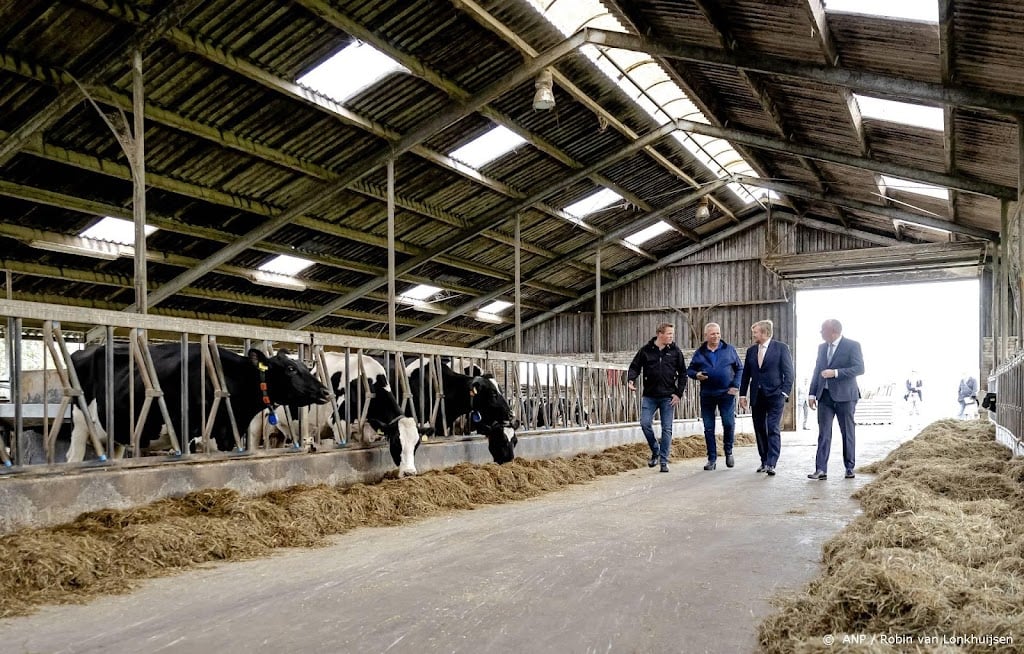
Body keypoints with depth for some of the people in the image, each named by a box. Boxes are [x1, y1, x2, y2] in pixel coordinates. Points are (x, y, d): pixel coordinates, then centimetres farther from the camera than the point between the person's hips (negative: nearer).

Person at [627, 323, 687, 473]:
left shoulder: (675, 352, 3)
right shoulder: (645, 350, 2)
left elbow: (682, 373, 5)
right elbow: (635, 367, 5)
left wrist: (679, 393, -2)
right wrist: (631, 379, -15)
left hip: (668, 397, 0)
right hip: (649, 396, 0)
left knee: (667, 429, 0)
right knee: (645, 423, -8)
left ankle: (664, 461, 8)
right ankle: (655, 451, 15)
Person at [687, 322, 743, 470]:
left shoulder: (729, 350, 4)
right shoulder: (699, 353, 6)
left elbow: (739, 369, 8)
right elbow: (689, 370, 12)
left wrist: (735, 386, -3)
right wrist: (696, 375, -11)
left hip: (726, 393, -1)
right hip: (707, 395, 1)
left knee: (729, 423, -9)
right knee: (708, 428, 3)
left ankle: (728, 452, 16)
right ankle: (712, 459, 13)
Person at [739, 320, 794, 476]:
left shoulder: (781, 348, -3)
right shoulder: (751, 350, 11)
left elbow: (788, 372, -4)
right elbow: (746, 374, 14)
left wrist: (784, 393, -12)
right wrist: (742, 394, 9)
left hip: (774, 395, -5)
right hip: (757, 397, 5)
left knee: (773, 430, -9)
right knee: (759, 430, 8)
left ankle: (771, 464, -10)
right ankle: (764, 462, 18)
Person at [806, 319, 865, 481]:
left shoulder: (852, 346, -5)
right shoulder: (822, 347, 13)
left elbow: (859, 369, -13)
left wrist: (835, 373, -20)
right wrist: (812, 393, 11)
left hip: (845, 396, -5)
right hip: (825, 396, 5)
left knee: (848, 433, 6)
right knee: (823, 433, -1)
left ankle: (849, 468, 17)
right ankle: (821, 470, -4)